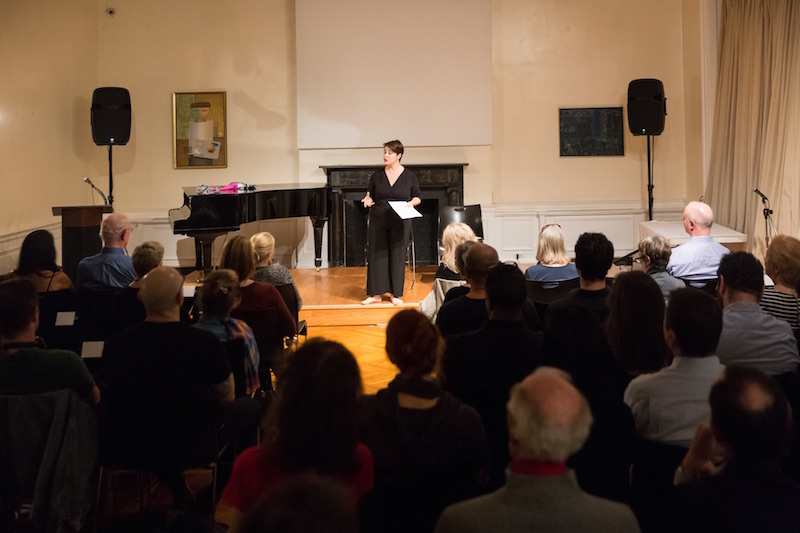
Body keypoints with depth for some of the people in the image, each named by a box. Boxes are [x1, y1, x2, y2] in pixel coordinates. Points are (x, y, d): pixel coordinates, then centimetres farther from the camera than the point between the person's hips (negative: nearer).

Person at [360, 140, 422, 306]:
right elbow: (370, 194, 11)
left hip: (399, 223, -2)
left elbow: (418, 197, 6)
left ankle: (396, 294, 13)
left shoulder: (409, 176, -1)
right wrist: (367, 200, -10)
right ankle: (376, 294, 11)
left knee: (397, 256, 2)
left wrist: (411, 203, -15)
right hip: (378, 222, 2)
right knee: (376, 255, 2)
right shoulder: (377, 175, 4)